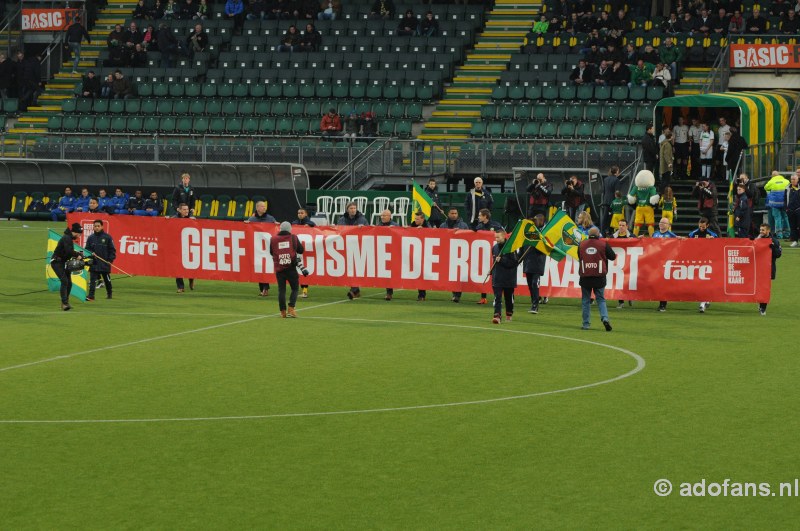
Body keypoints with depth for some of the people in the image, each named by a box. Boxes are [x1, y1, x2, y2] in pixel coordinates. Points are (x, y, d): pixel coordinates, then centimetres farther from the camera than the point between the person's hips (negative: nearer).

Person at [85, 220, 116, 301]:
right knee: (92, 280, -10)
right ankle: (91, 295, -14)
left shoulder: (107, 237, -2)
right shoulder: (90, 238, 6)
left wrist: (111, 259, -9)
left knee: (107, 279, 14)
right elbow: (87, 249, 10)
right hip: (94, 263, 1)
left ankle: (109, 294, 34)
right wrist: (90, 253, -11)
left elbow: (112, 250, 0)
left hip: (105, 263, -1)